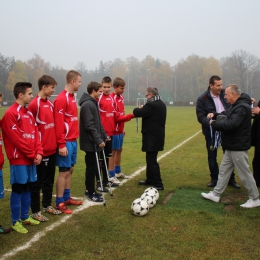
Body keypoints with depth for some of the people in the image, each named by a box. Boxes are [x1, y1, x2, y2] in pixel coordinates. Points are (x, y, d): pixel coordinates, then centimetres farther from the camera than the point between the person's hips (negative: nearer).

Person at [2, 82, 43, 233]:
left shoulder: (29, 113, 13)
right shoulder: (11, 114, -12)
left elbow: (35, 134, 13)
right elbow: (16, 139, -17)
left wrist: (39, 152, -1)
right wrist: (32, 155, -12)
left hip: (31, 159, 7)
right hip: (19, 159, -7)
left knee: (27, 188, 14)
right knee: (18, 190, 2)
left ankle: (25, 217, 27)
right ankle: (16, 221, 14)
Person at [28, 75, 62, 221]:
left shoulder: (50, 104, 11)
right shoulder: (34, 104, -14)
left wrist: (57, 143, 12)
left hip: (52, 149, 8)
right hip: (41, 151, -8)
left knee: (49, 180, 18)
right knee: (38, 182, 4)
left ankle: (47, 205, 32)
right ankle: (36, 211, 16)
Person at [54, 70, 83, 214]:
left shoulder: (72, 97, 14)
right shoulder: (61, 99, -15)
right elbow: (59, 123, -19)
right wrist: (62, 144, -20)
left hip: (73, 141, 9)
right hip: (66, 142, -9)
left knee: (70, 170, 15)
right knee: (64, 171, -2)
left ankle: (67, 198, 27)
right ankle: (59, 203, 8)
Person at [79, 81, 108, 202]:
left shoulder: (93, 103, 14)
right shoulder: (87, 105, -18)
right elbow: (89, 126, -24)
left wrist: (104, 135, 18)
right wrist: (98, 140, -23)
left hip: (94, 142, 10)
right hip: (90, 143, -10)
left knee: (93, 167, 15)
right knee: (92, 167, -1)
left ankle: (89, 190, 26)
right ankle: (91, 193, 10)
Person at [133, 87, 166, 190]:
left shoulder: (151, 105, -19)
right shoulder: (161, 104, 13)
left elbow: (137, 113, -17)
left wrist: (138, 108, 4)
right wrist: (142, 109, 8)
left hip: (152, 137, -10)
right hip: (157, 135, 10)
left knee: (152, 160, -5)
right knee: (150, 159, 19)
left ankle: (158, 184, -1)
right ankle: (150, 179, 30)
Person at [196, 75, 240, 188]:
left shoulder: (225, 94, 0)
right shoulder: (202, 99, -9)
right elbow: (200, 117, -12)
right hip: (212, 132, -2)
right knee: (212, 156, 8)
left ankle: (231, 179, 25)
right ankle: (214, 179, 24)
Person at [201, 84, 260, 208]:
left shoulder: (242, 107, -22)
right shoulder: (235, 106, 11)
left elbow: (231, 124, -31)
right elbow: (226, 115, 21)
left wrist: (214, 123, -18)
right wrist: (215, 115, 0)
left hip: (238, 147, -10)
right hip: (231, 146, 10)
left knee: (244, 173, 1)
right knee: (224, 170, 15)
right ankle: (216, 194, 25)